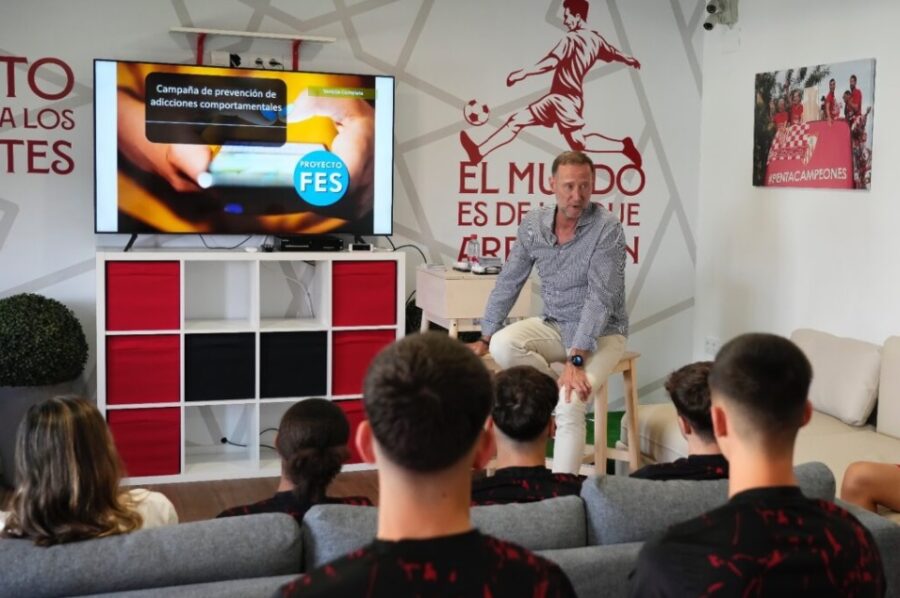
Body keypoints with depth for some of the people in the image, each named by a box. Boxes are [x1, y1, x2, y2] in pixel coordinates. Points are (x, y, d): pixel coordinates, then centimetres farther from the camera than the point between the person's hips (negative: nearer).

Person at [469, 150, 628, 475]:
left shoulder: (607, 228, -19)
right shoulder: (533, 224, -3)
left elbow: (600, 298, -25)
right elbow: (509, 282, 6)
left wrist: (574, 360, -32)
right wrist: (485, 338, 6)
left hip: (601, 332, -5)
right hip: (555, 325, 5)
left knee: (570, 405, -28)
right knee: (503, 346, -24)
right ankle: (556, 395, -3)